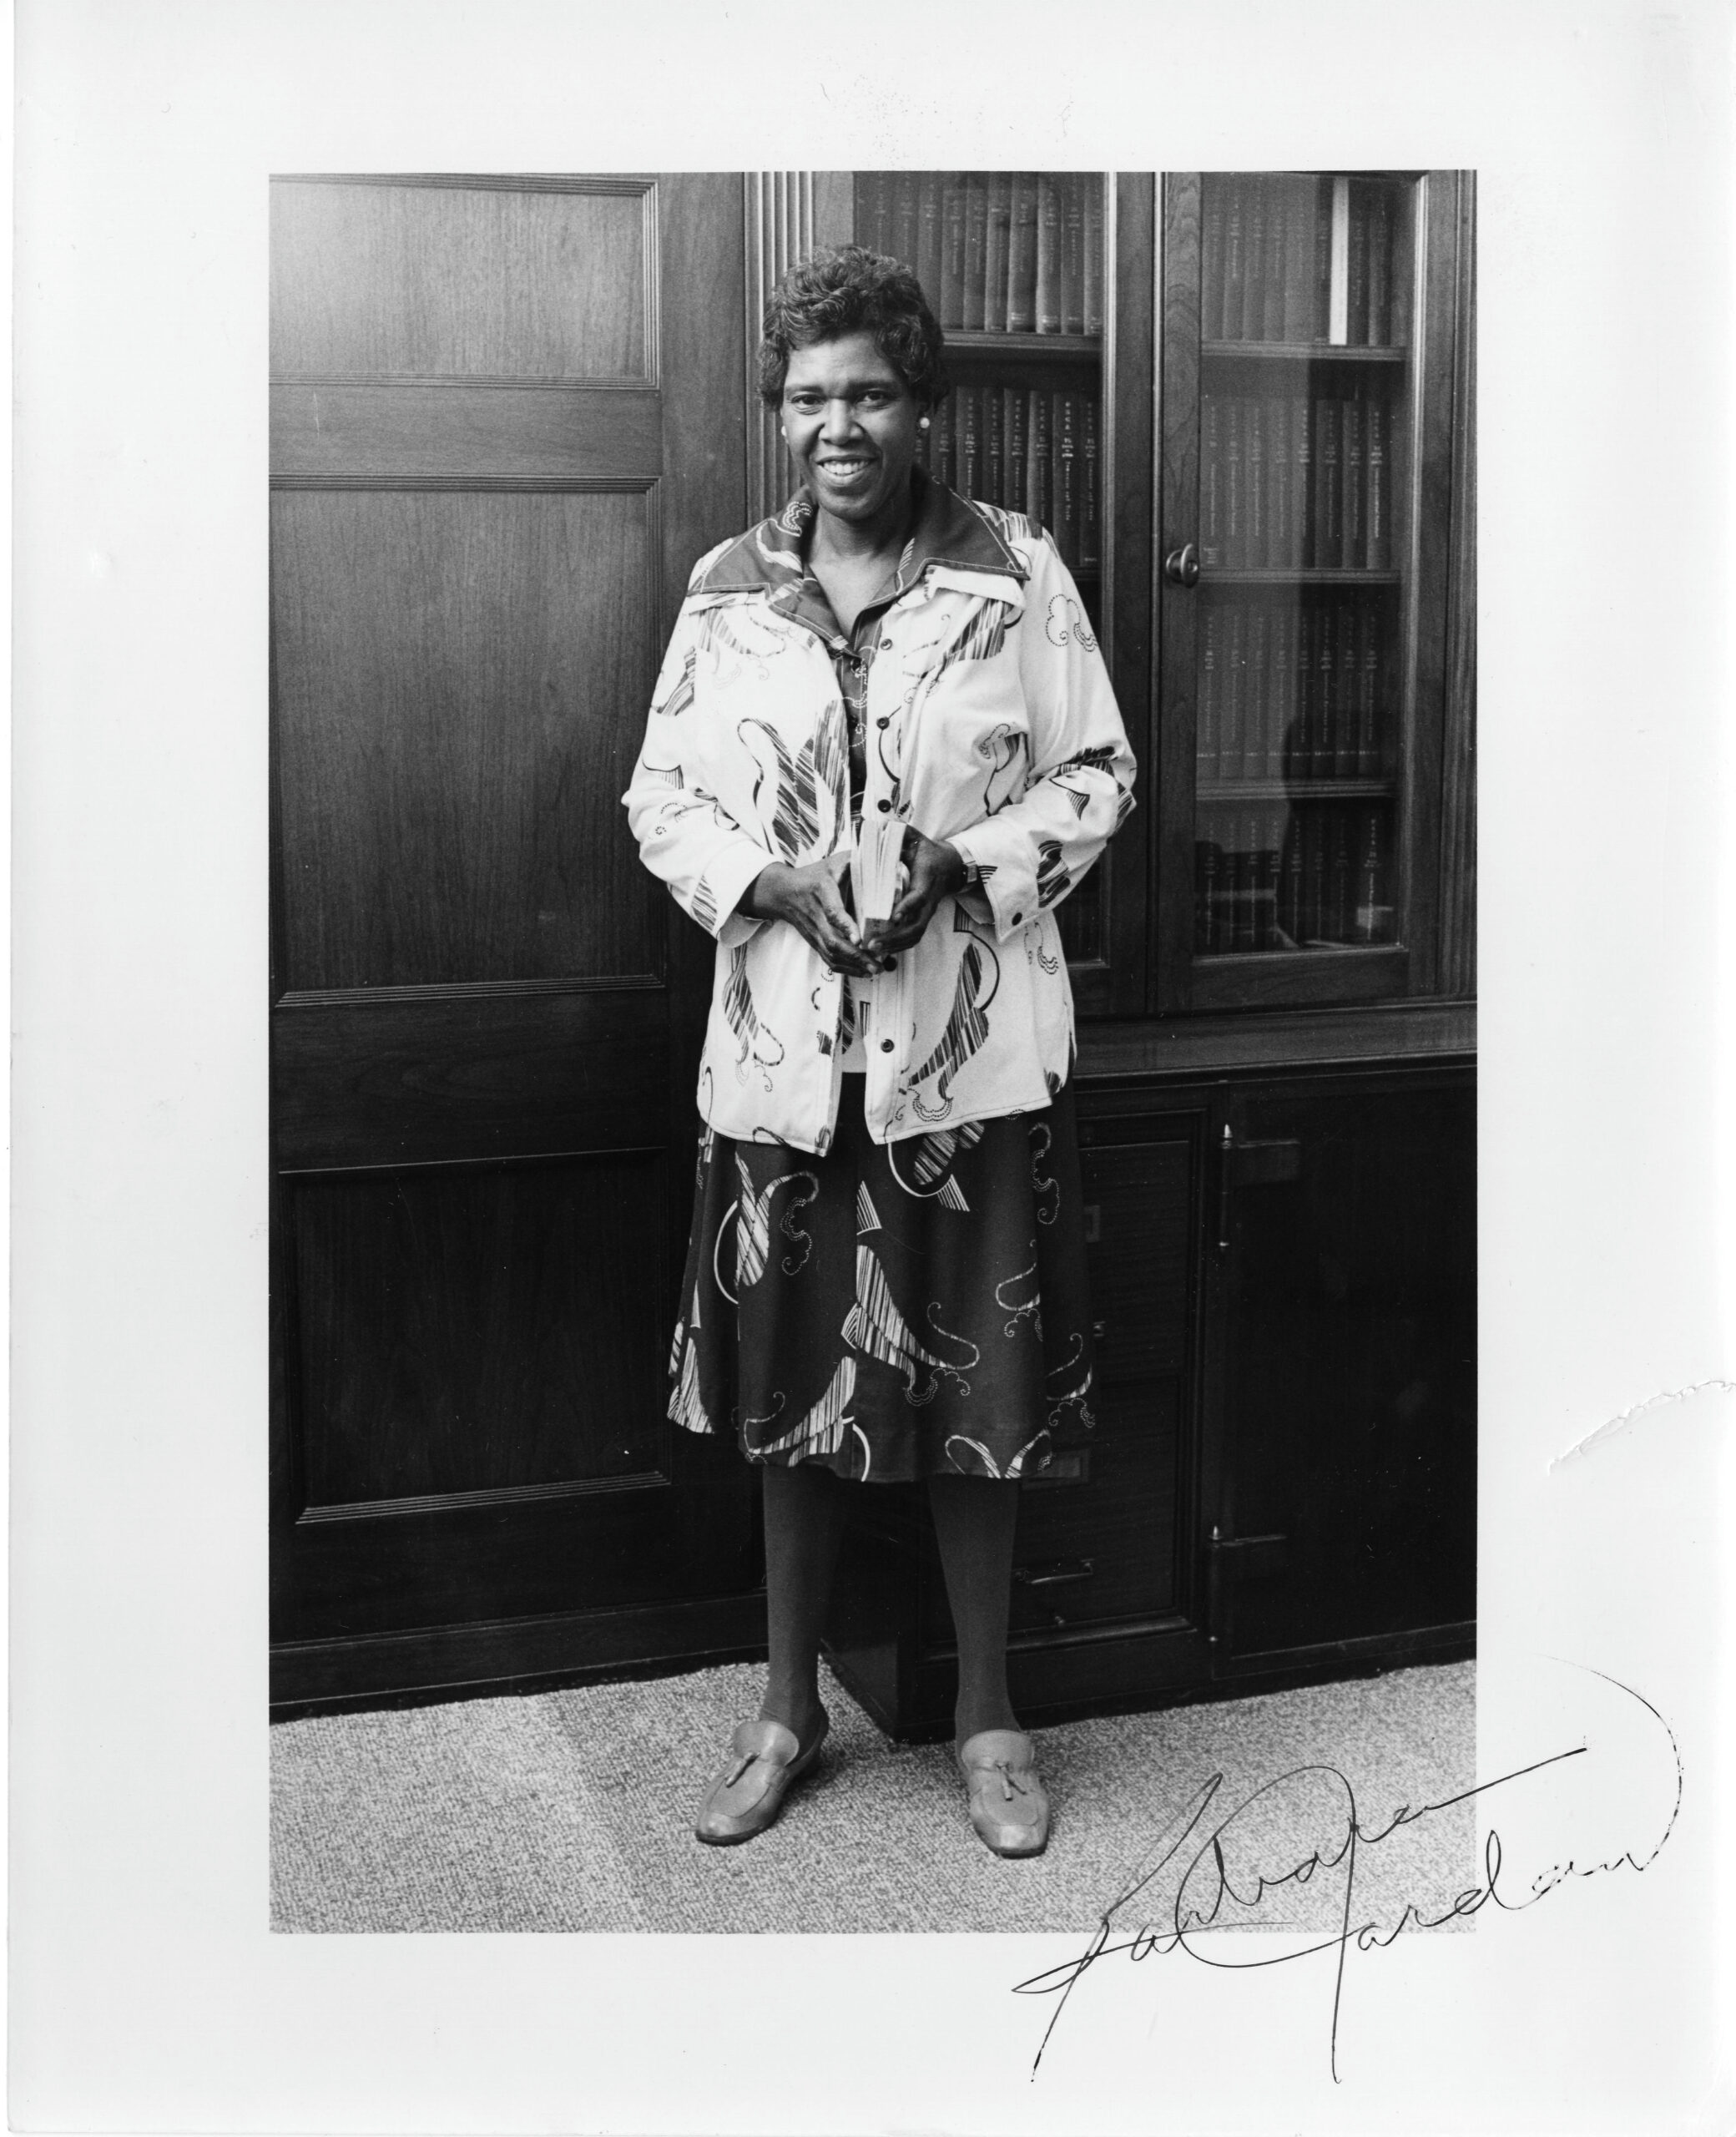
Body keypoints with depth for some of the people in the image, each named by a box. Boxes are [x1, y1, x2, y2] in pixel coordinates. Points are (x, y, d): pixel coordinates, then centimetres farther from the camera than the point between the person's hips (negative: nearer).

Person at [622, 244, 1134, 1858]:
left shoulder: (1016, 575, -1)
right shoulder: (728, 592, 5)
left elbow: (1095, 775, 3)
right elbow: (661, 796, 8)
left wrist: (967, 860, -14)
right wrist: (770, 884, -11)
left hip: (974, 1043, -2)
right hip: (786, 1043, 2)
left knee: (977, 1392, 6)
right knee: (794, 1386, 11)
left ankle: (986, 1711, 25)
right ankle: (788, 1706, 28)